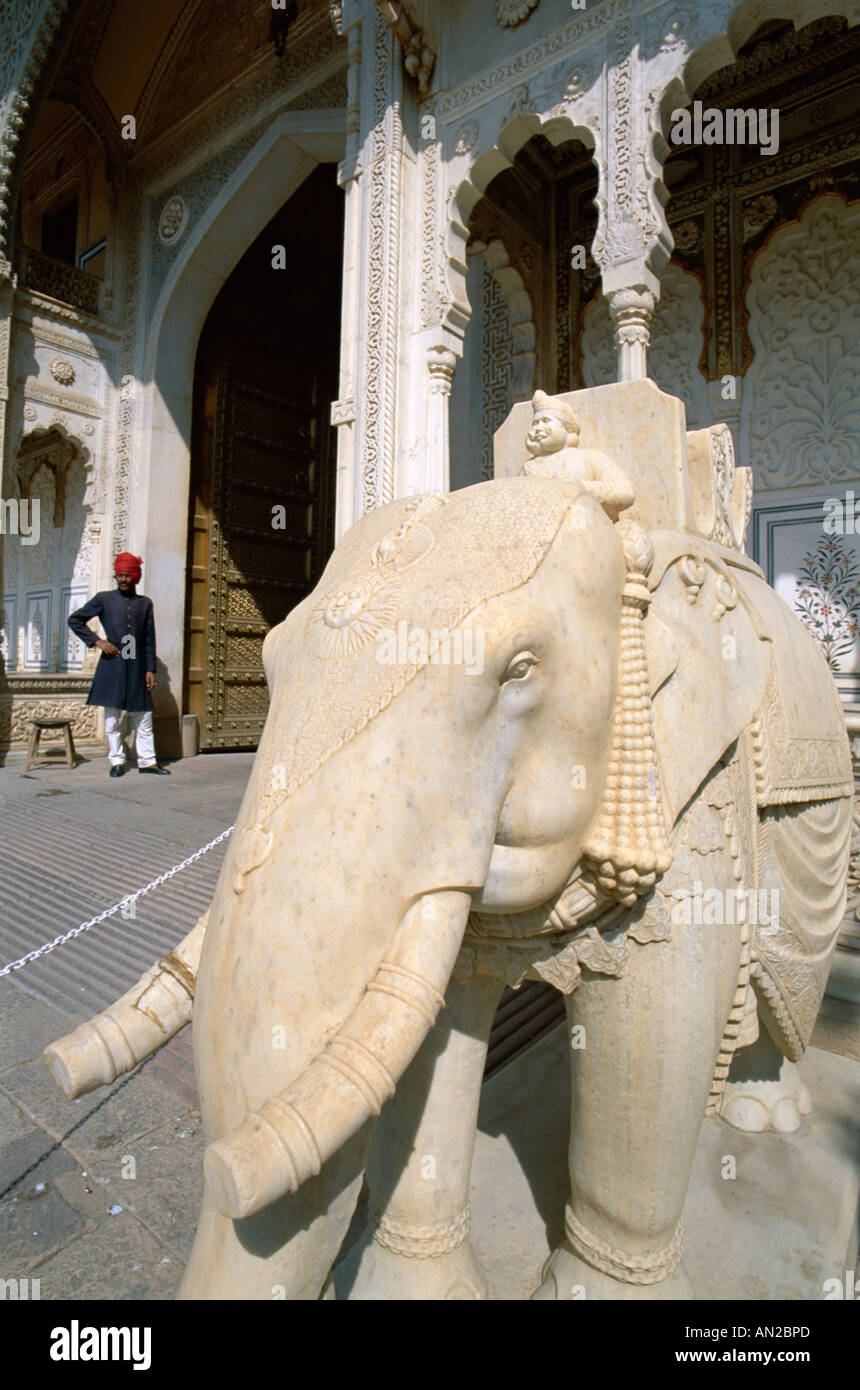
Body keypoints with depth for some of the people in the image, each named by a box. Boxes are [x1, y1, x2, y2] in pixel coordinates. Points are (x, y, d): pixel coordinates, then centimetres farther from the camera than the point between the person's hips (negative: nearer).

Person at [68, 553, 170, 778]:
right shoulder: (104, 599, 4)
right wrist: (97, 641, -2)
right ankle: (117, 761, 13)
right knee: (112, 718, 3)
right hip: (112, 665, -2)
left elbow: (150, 639, 9)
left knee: (143, 717, 5)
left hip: (137, 668, 2)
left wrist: (150, 669, 4)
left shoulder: (145, 603, 10)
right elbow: (74, 620, 9)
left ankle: (147, 761, 12)